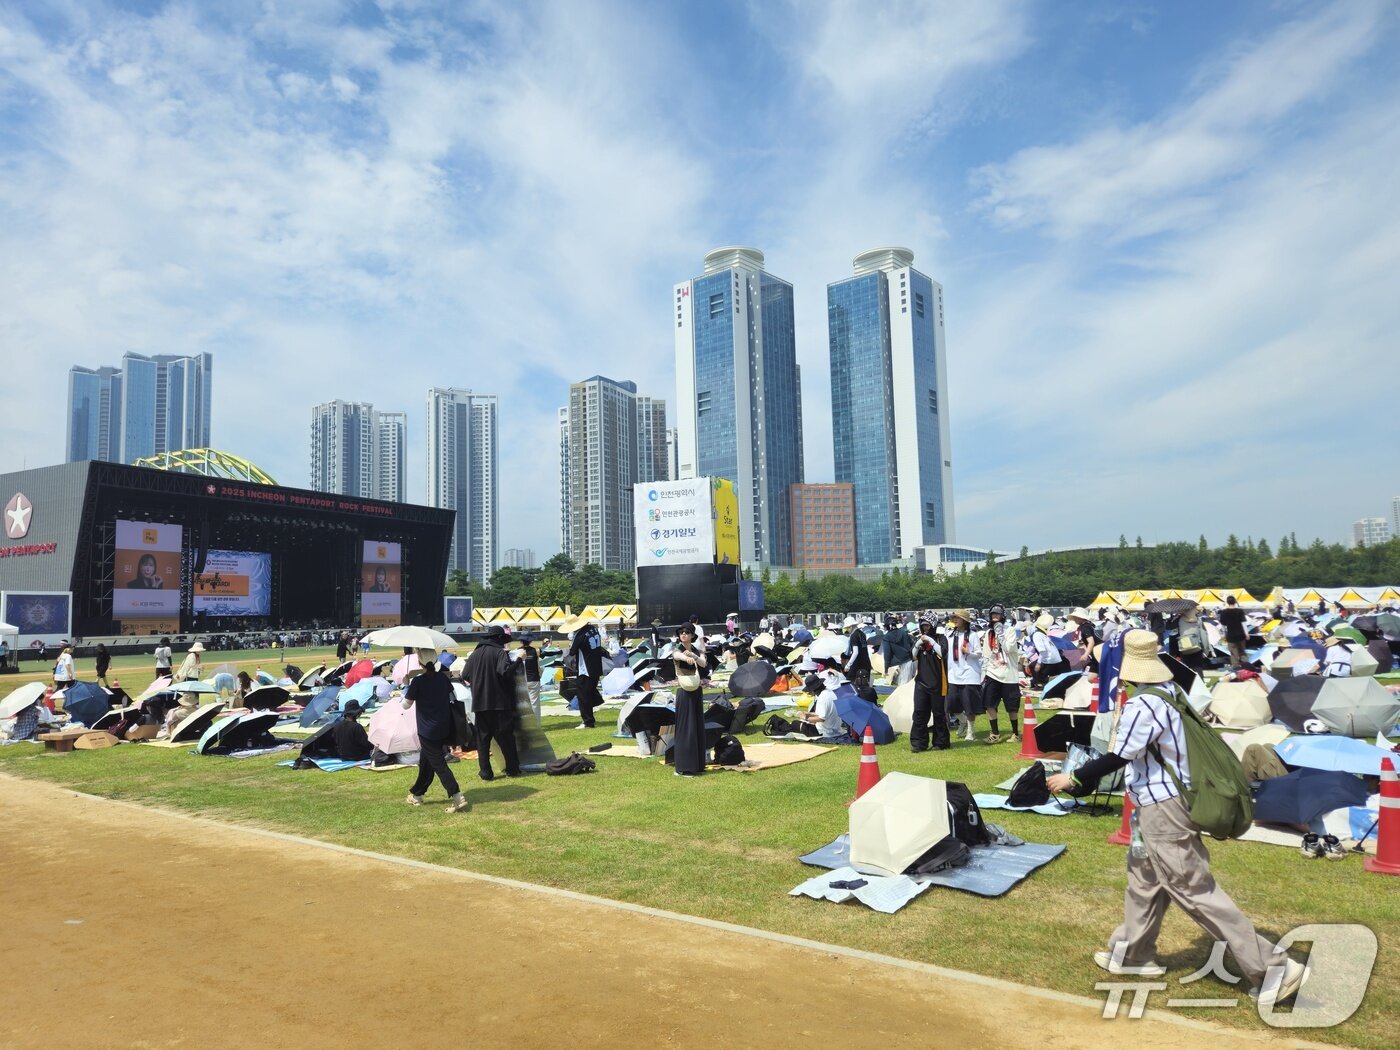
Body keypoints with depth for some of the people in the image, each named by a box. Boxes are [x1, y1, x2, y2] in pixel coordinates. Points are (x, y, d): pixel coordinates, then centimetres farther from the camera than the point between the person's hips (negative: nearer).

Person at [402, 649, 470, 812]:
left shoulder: (418, 681, -15)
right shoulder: (442, 677, 1)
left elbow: (405, 705, -4)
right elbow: (451, 697, 11)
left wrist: (407, 687, 11)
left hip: (428, 731, -6)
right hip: (444, 729, 6)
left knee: (439, 765, -4)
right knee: (425, 762, 23)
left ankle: (458, 798, -15)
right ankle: (416, 794, 37)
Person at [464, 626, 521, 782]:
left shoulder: (474, 654, 9)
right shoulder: (500, 652, -8)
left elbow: (465, 676, 12)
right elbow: (506, 671, -24)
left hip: (479, 704, 4)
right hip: (500, 703, -4)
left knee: (483, 738, 9)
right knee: (505, 737, 6)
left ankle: (485, 772, 7)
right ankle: (512, 769, 12)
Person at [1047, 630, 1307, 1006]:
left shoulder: (1141, 705, -24)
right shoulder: (1173, 690, 2)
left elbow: (1116, 759, -22)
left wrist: (1073, 778, -13)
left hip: (1161, 808, -10)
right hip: (1171, 799, 10)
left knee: (1195, 891, -1)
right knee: (1144, 879, 21)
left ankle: (1271, 967, 6)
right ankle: (1133, 954, 36)